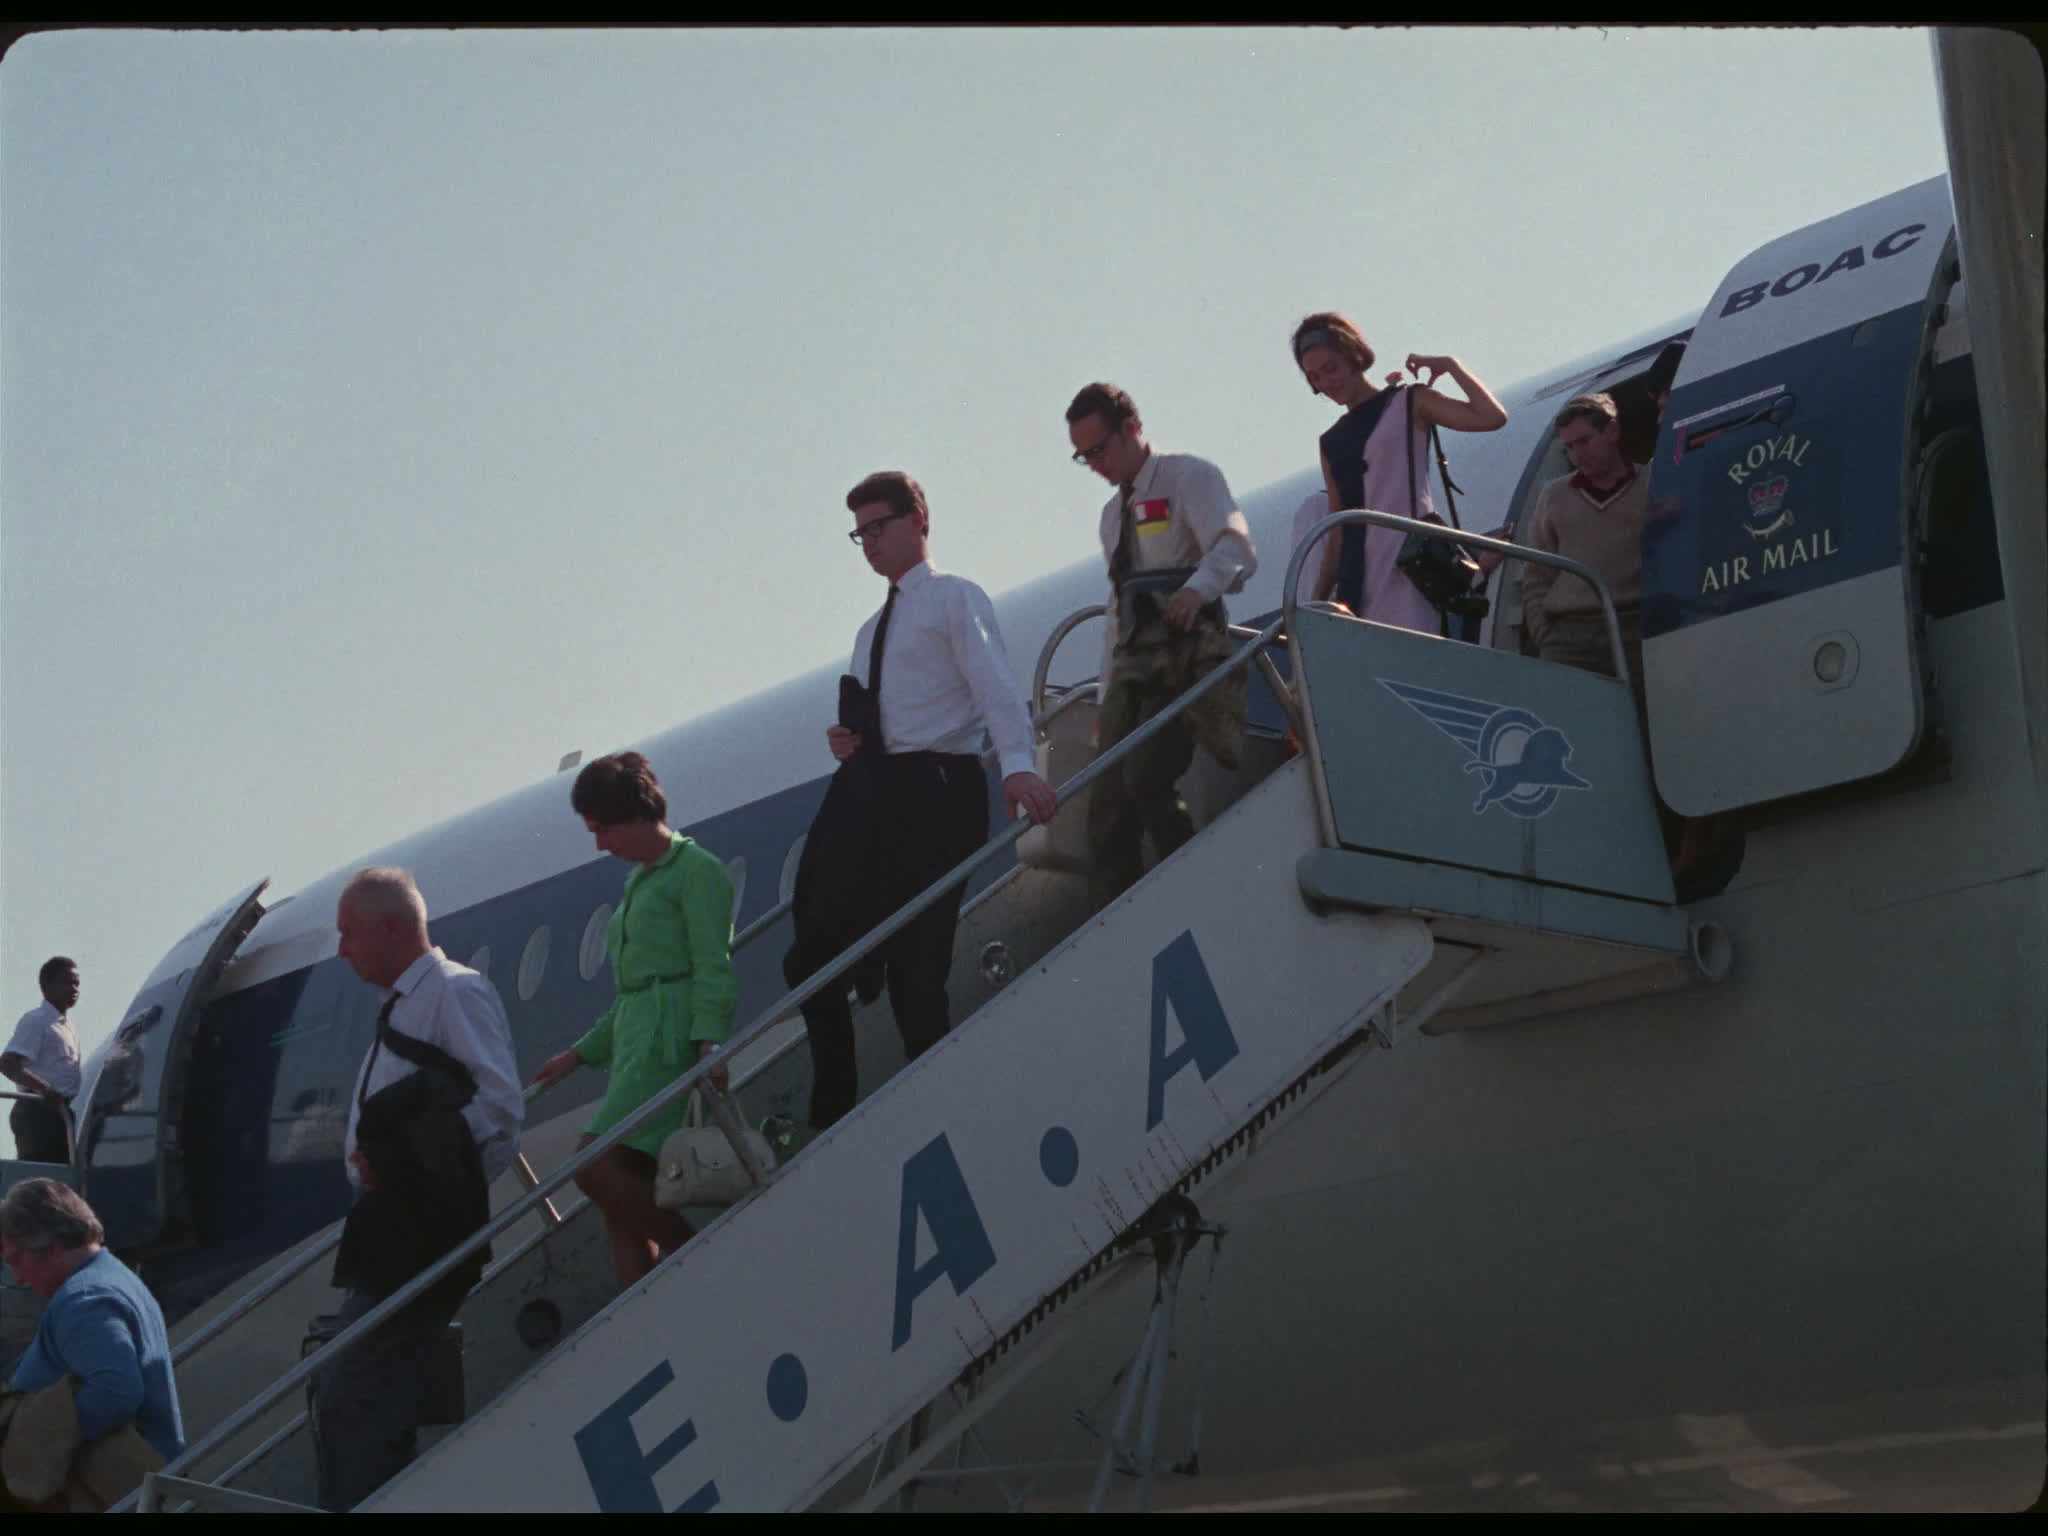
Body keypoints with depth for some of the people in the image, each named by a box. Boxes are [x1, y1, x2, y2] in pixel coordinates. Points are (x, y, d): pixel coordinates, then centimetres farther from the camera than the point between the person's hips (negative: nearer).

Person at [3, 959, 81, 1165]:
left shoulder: (64, 1023, 18)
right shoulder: (36, 1020, -11)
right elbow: (8, 1063, -23)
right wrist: (44, 1088, -35)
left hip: (58, 1111, 9)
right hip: (39, 1112, -9)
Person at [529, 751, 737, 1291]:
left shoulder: (695, 869, -2)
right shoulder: (637, 881, 25)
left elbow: (714, 968, -12)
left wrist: (710, 1041, -26)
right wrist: (580, 1054, 28)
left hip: (673, 1038, -9)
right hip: (631, 1043, 9)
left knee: (595, 1167, -22)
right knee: (622, 1208, -1)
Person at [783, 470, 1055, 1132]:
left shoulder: (955, 599, 2)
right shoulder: (871, 632, 27)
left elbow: (998, 688, -13)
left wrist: (1018, 765, -31)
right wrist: (846, 743, 7)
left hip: (932, 792, -8)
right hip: (866, 793, 8)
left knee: (916, 972, -10)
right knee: (814, 959, 1)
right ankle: (831, 1111, 9)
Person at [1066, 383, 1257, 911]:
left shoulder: (1188, 477, 2)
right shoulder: (1114, 513, 26)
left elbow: (1236, 548, -13)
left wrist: (1197, 589, -34)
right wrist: (1108, 694, 20)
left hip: (1187, 651, -8)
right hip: (1134, 661, 8)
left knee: (1147, 776, -25)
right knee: (1109, 806, -2)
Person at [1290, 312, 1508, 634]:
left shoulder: (1409, 404, 9)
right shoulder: (1331, 443, 22)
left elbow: (1493, 417, -5)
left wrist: (1451, 366, 1)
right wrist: (1315, 606, 16)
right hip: (1357, 587, 5)